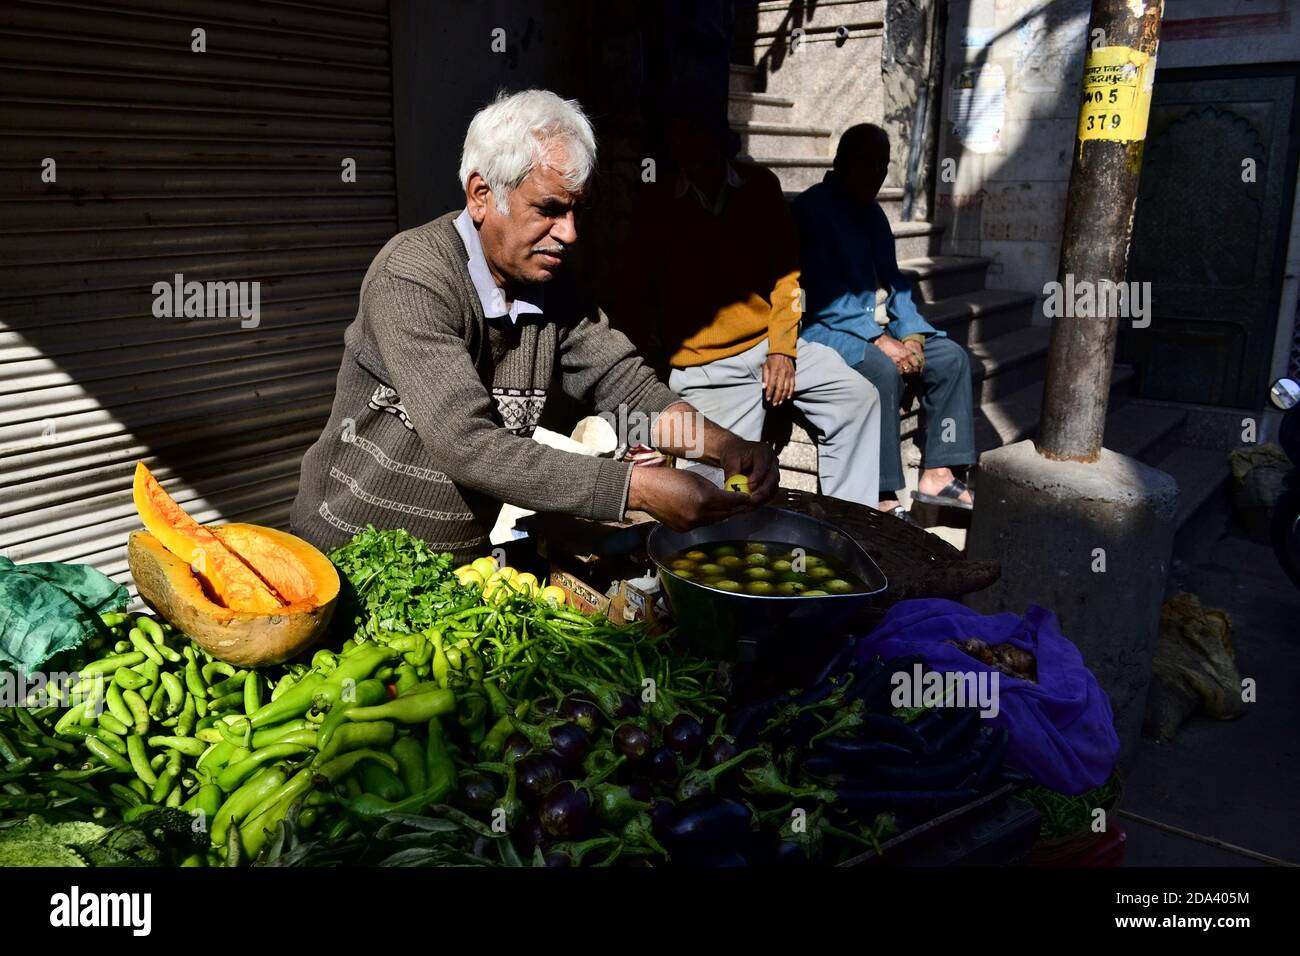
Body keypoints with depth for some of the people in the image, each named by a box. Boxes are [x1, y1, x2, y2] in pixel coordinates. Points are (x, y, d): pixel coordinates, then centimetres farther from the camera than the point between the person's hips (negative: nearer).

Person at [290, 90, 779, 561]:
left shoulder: (550, 283, 0)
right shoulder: (412, 278, -22)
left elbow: (623, 382, 0)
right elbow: (466, 446, -29)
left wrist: (724, 446, -18)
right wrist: (637, 487, -33)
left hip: (464, 558, 6)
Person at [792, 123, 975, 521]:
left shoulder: (871, 214, 14)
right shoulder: (810, 209, -12)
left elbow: (892, 280, 15)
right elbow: (822, 295, -19)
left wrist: (911, 335, -3)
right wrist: (879, 339, -24)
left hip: (866, 329, 9)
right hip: (820, 330, -9)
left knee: (952, 357, -4)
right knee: (883, 369, -34)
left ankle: (937, 475, -3)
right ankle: (884, 499, -28)